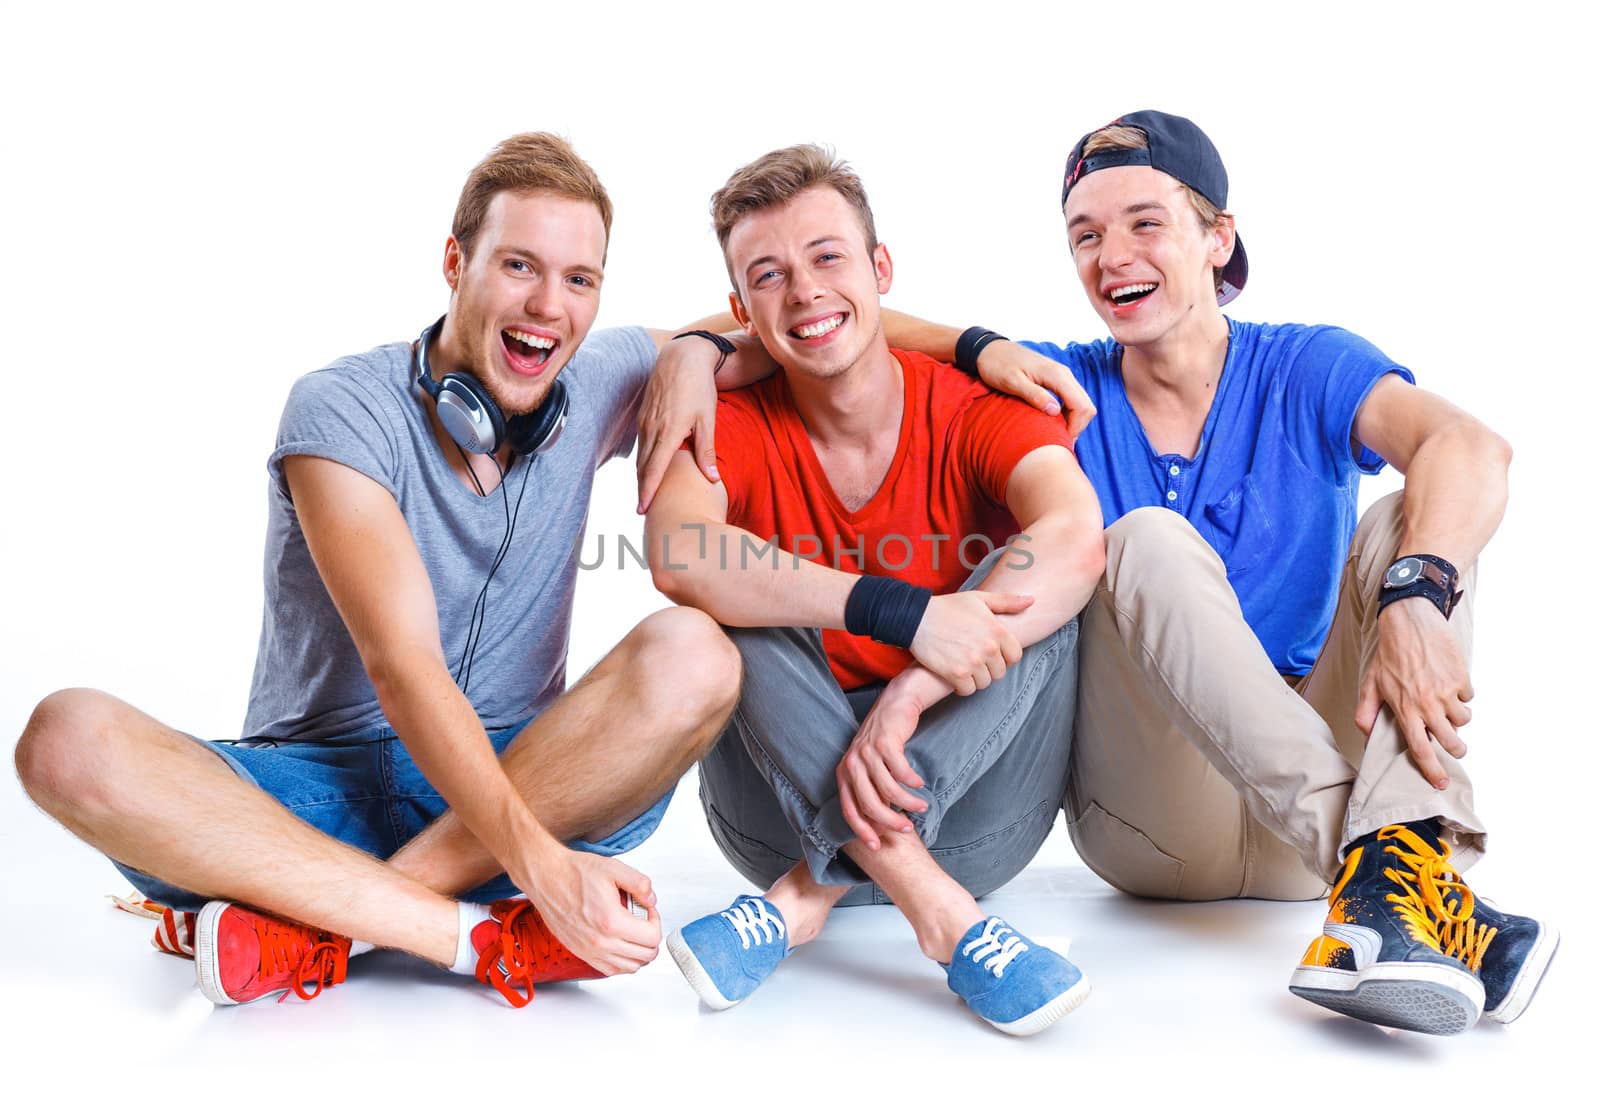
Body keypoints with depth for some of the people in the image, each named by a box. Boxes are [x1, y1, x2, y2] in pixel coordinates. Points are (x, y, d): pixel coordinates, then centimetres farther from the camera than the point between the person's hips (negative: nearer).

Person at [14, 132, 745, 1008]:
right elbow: (401, 669, -21)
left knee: (692, 654, -26)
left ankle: (319, 927, -25)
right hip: (321, 790, -2)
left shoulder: (597, 389, 4)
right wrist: (539, 864, -33)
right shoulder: (342, 409, -11)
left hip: (531, 783, 3)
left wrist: (694, 353, -4)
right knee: (69, 739, -28)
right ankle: (482, 934, -34)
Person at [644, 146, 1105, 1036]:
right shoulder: (731, 428, -5)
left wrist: (909, 693, -38)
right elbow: (678, 556, -29)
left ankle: (806, 897, -29)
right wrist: (905, 612, -38)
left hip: (965, 819, 0)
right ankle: (941, 914, -32)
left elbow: (1077, 538, -28)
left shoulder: (980, 411, -6)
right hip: (785, 811, 0)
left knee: (1038, 581, -23)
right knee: (734, 600, -22)